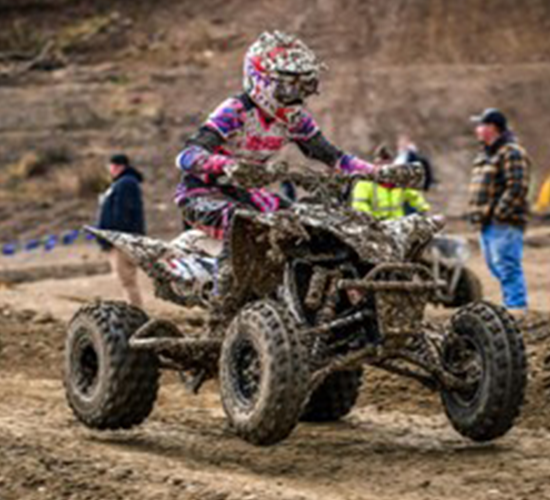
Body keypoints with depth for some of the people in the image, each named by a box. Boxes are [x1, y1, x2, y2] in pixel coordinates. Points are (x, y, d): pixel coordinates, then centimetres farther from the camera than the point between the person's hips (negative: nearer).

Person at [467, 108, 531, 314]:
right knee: (496, 266, 13)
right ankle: (511, 304, 19)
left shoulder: (512, 153, -11)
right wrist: (474, 213, 16)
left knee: (507, 267, -13)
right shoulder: (486, 153, 21)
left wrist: (498, 212, -22)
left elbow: (517, 188, -20)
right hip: (488, 224, 10)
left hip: (504, 224, -10)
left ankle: (516, 309, -12)